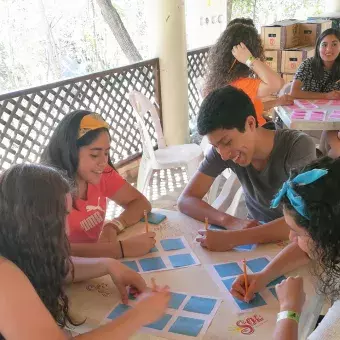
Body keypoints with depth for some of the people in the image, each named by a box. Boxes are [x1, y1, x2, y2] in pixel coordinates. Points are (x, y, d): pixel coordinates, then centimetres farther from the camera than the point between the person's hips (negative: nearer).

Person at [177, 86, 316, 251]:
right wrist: (232, 222, -26)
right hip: (256, 233, 3)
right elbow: (185, 200, -11)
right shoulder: (223, 150, -12)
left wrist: (233, 238, -38)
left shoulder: (299, 146, -21)